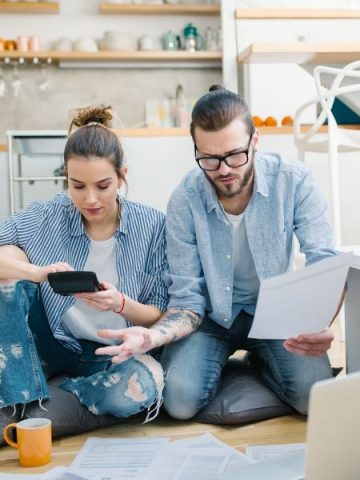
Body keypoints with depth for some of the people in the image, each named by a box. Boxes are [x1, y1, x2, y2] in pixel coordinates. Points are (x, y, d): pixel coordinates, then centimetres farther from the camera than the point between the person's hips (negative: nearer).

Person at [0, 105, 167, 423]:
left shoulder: (152, 226, -10)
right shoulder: (46, 217, -9)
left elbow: (162, 316, -7)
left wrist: (120, 304, -29)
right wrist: (38, 272, -34)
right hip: (55, 344, 1)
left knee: (138, 389, -35)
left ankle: (44, 404, -8)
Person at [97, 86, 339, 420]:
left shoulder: (293, 181, -18)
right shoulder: (185, 200, -18)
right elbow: (187, 300, -14)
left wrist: (320, 326, -42)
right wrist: (152, 336, -37)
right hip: (213, 315, 0)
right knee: (180, 400, -23)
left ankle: (258, 358, 12)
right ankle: (224, 358, 12)